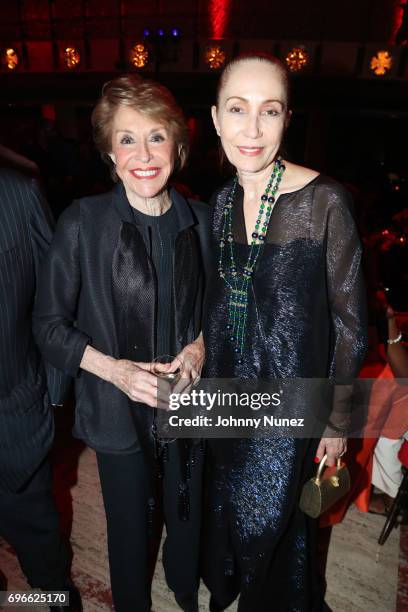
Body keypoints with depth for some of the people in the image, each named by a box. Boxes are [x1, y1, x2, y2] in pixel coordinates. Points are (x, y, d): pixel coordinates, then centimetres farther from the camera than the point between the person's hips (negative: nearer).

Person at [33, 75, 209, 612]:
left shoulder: (199, 220, -5)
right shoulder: (82, 223, -15)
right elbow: (50, 325, -9)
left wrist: (199, 347, -11)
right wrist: (115, 369, -21)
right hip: (117, 409, -2)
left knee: (188, 514, 25)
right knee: (130, 528, 20)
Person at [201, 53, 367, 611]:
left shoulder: (324, 200, -18)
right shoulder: (219, 202, -2)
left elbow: (350, 318, -12)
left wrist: (338, 419, -7)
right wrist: (207, 374, 10)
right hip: (229, 394, 5)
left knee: (277, 519, 19)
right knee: (229, 508, 27)